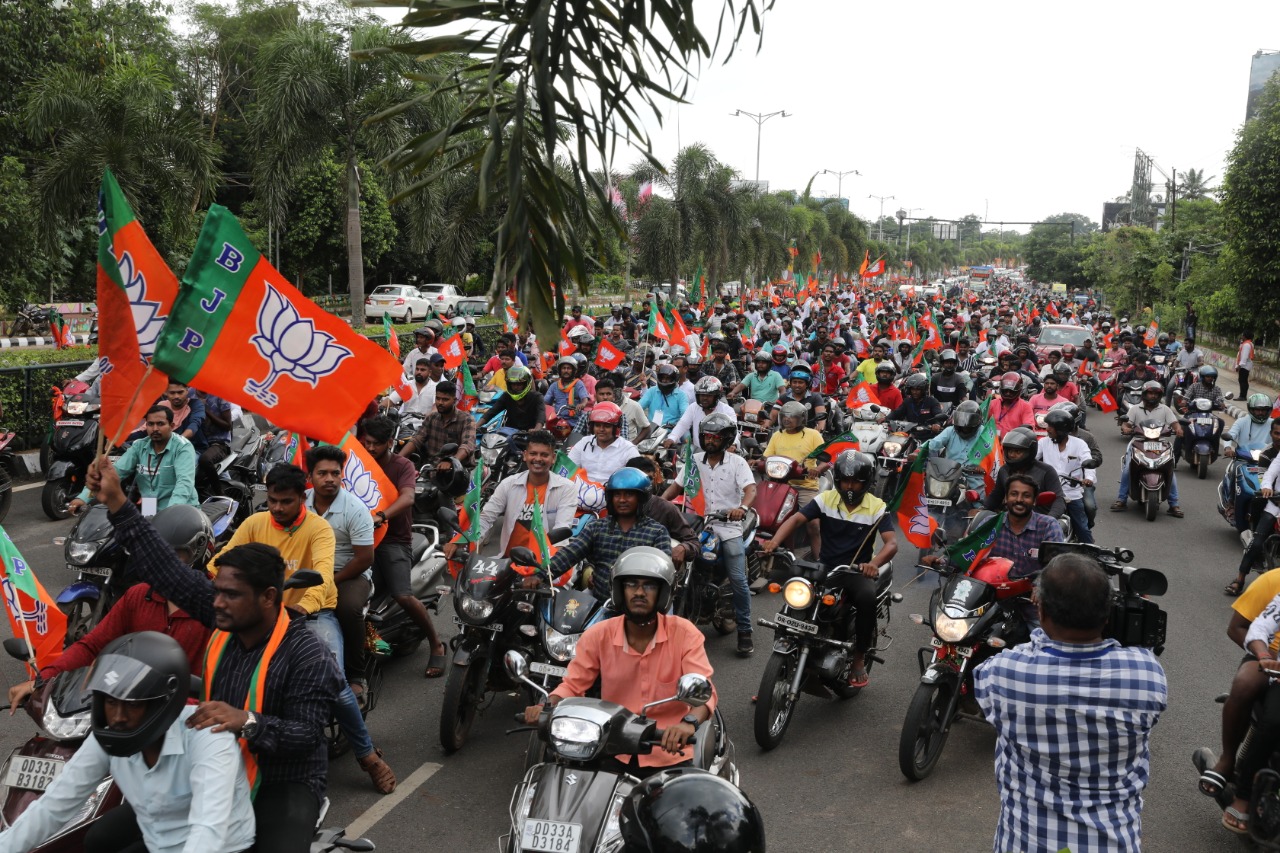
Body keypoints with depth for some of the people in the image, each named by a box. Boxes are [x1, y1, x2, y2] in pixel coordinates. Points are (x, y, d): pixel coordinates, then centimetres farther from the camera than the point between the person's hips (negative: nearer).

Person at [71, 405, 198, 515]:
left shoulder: (183, 448, -8)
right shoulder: (139, 446, 7)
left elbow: (185, 482, -23)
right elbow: (115, 472, -1)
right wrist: (84, 497, -15)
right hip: (147, 512, 5)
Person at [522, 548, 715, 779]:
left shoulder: (684, 633, -8)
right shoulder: (598, 635, -2)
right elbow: (573, 684, 3)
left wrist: (689, 723, -38)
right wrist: (548, 706, -18)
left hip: (670, 755, -1)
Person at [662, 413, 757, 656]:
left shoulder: (737, 462, 1)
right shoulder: (694, 460, 11)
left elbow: (751, 489, -12)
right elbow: (676, 486, 10)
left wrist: (742, 507, -34)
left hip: (729, 527, -3)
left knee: (738, 580, -11)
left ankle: (744, 632, 0)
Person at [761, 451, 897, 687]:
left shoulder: (877, 507, -3)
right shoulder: (825, 499, 2)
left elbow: (892, 543, -13)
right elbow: (797, 518, -8)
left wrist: (874, 563, -36)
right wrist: (774, 541, -28)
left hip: (856, 572, -2)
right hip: (825, 568, 2)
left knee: (867, 598, -34)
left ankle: (859, 658, -11)